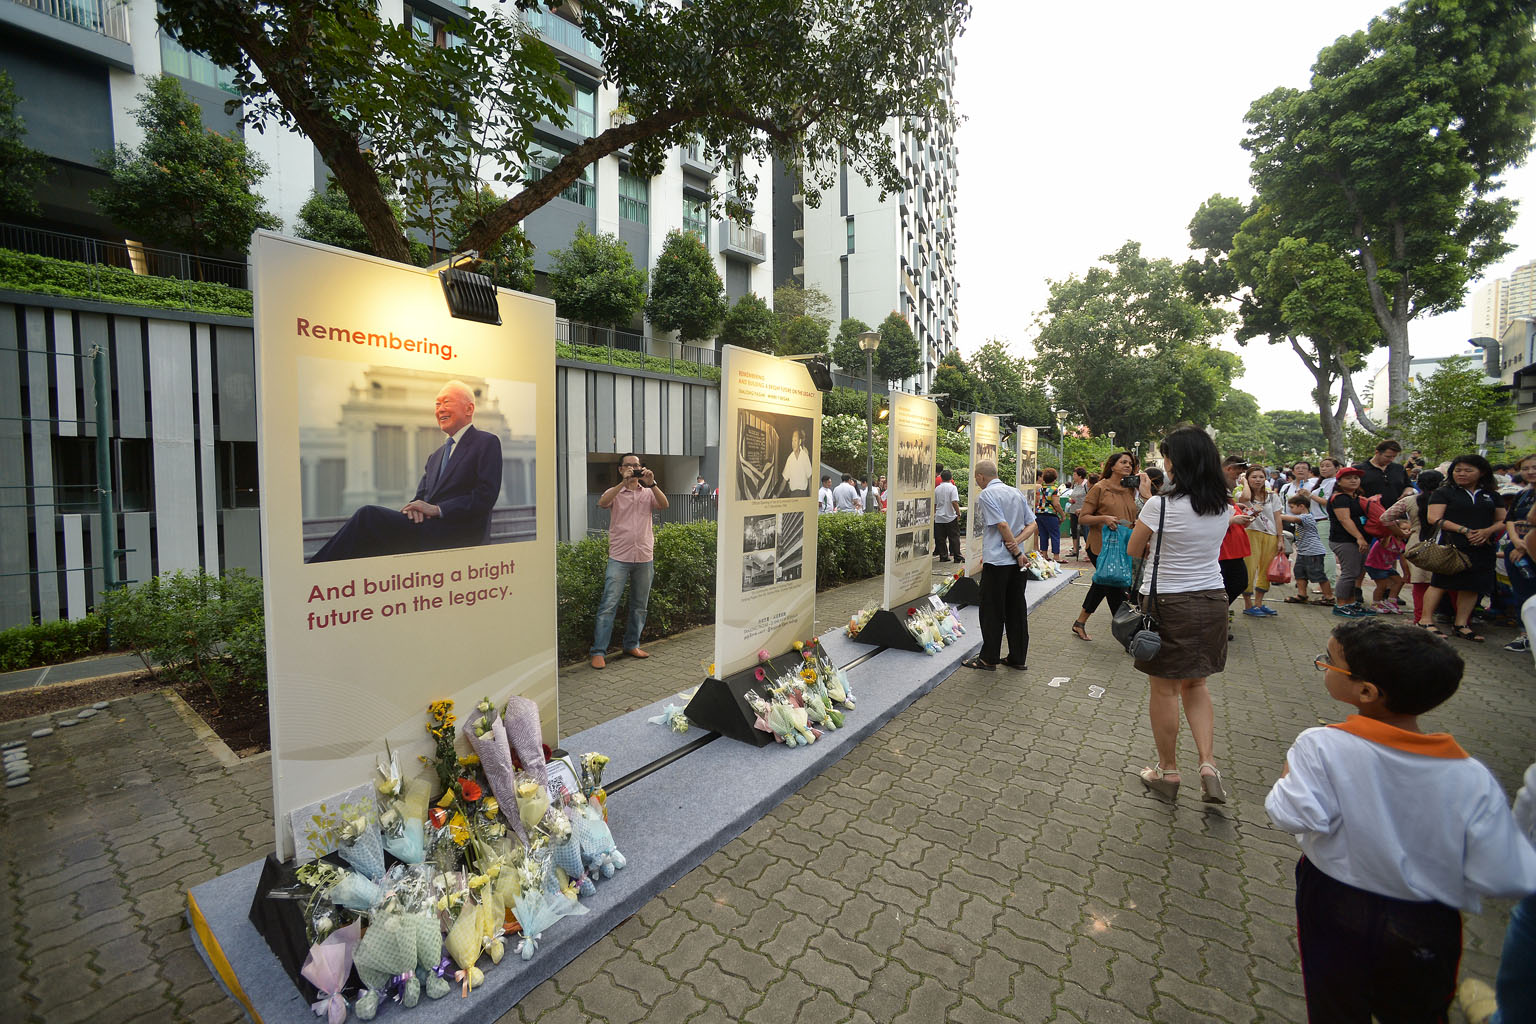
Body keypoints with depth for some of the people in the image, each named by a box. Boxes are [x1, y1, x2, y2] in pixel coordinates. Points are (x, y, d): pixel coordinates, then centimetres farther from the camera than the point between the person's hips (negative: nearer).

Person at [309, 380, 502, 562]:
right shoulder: (436, 456, 27)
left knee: (368, 515, -18)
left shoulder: (488, 442, 1)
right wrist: (415, 506, -5)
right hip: (429, 529, 7)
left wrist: (437, 509, -15)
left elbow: (485, 497, -11)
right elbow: (422, 495, 20)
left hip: (458, 536, -7)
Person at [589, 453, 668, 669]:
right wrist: (623, 482, -23)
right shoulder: (615, 493, 5)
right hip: (619, 558, -3)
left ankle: (632, 645, 26)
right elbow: (602, 502, -16)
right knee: (608, 604, -5)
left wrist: (651, 484, -21)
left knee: (639, 606, 12)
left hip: (644, 558, 3)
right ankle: (599, 651, 1)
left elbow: (664, 504, -8)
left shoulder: (648, 493, 10)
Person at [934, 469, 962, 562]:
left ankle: (943, 556, 9)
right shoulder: (952, 487, -9)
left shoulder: (937, 489, 5)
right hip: (951, 517, -3)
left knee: (940, 538, 8)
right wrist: (958, 513, -8)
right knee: (954, 537, 4)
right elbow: (954, 502, -17)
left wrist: (934, 514, 22)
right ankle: (957, 556, 5)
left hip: (939, 518, 4)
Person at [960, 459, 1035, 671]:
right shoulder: (1015, 492, 14)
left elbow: (1002, 525, -17)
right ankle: (1018, 658, 20)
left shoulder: (985, 495, -9)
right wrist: (1016, 542, -3)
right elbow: (1032, 524, 11)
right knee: (1016, 609, 12)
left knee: (992, 611, 2)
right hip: (1017, 562, 7)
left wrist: (1016, 551, -9)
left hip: (996, 560, -7)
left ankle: (988, 658, 10)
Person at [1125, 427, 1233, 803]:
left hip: (1167, 604, -6)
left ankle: (1168, 771, 22)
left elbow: (1133, 551, -5)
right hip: (1212, 601, 6)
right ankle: (1209, 765, 13)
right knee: (1195, 686, 21)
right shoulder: (1224, 508, 0)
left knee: (1164, 690, 9)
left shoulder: (1160, 504, -17)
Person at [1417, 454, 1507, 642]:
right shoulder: (1444, 493, 3)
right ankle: (1426, 620, -6)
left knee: (1473, 586, 5)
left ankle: (1461, 625, 12)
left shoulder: (1492, 496, 17)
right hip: (1452, 546, -4)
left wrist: (1486, 531, -6)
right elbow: (1434, 518, -6)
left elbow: (1503, 521, 15)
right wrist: (1464, 530, -15)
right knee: (1440, 582, -9)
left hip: (1482, 548, 5)